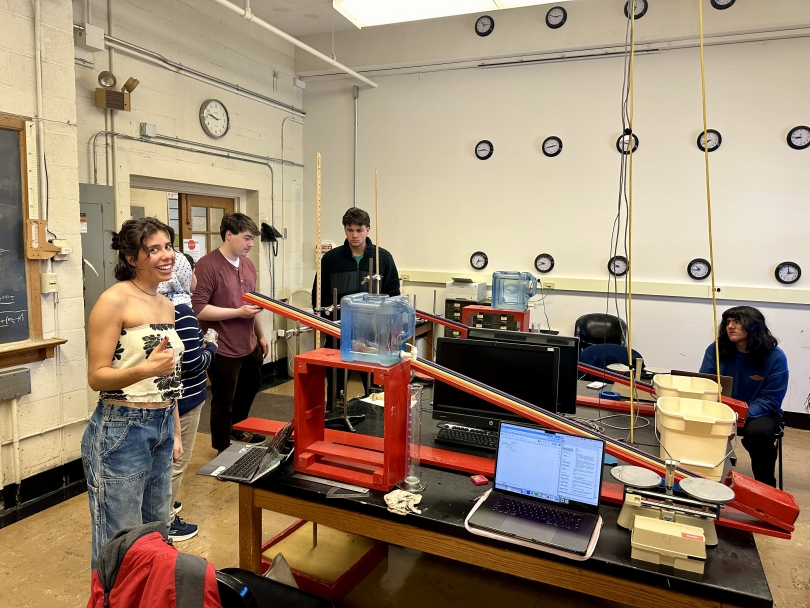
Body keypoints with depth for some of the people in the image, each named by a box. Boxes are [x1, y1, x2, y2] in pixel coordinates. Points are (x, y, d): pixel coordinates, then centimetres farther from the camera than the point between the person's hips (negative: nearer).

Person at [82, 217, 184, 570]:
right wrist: (145, 369, -31)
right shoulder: (114, 300, -13)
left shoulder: (167, 306, 10)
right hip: (121, 431, -7)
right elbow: (96, 376, -14)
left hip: (161, 428, 8)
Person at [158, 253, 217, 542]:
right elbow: (192, 362, -26)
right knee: (176, 460, 5)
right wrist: (211, 348, -8)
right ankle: (166, 521, 18)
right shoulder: (181, 310, -23)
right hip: (182, 397, -9)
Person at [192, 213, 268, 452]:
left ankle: (238, 428, 52)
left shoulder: (248, 265, 8)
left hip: (249, 346, 9)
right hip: (223, 350, -8)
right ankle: (223, 450, 29)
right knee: (223, 403, 9)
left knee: (250, 388, 27)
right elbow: (197, 309, -24)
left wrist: (260, 336, 20)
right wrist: (238, 312, -24)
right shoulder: (207, 266, -18)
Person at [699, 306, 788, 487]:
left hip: (758, 413, -2)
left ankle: (766, 485, -10)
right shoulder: (715, 349, -7)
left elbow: (770, 400, -14)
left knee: (758, 432, -35)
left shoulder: (775, 357, -13)